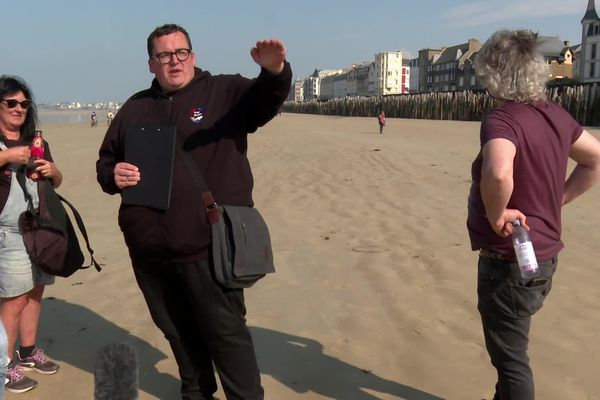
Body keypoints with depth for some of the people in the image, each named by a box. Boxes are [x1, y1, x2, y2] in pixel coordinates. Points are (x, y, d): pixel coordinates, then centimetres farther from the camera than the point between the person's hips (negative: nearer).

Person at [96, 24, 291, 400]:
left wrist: (275, 72, -42)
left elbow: (265, 100, -19)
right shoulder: (135, 108, 13)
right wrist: (112, 175, -4)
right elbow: (106, 160, 20)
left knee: (225, 332, 3)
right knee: (178, 332, 21)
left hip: (208, 246, -5)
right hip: (149, 250, 6)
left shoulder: (224, 91, 0)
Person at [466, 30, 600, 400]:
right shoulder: (555, 115, 3)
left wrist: (496, 216, -25)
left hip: (509, 260, -9)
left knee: (511, 357, 9)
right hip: (543, 255, 9)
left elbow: (498, 174, -43)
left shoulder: (501, 119, -23)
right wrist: (557, 199, 11)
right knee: (511, 347, 28)